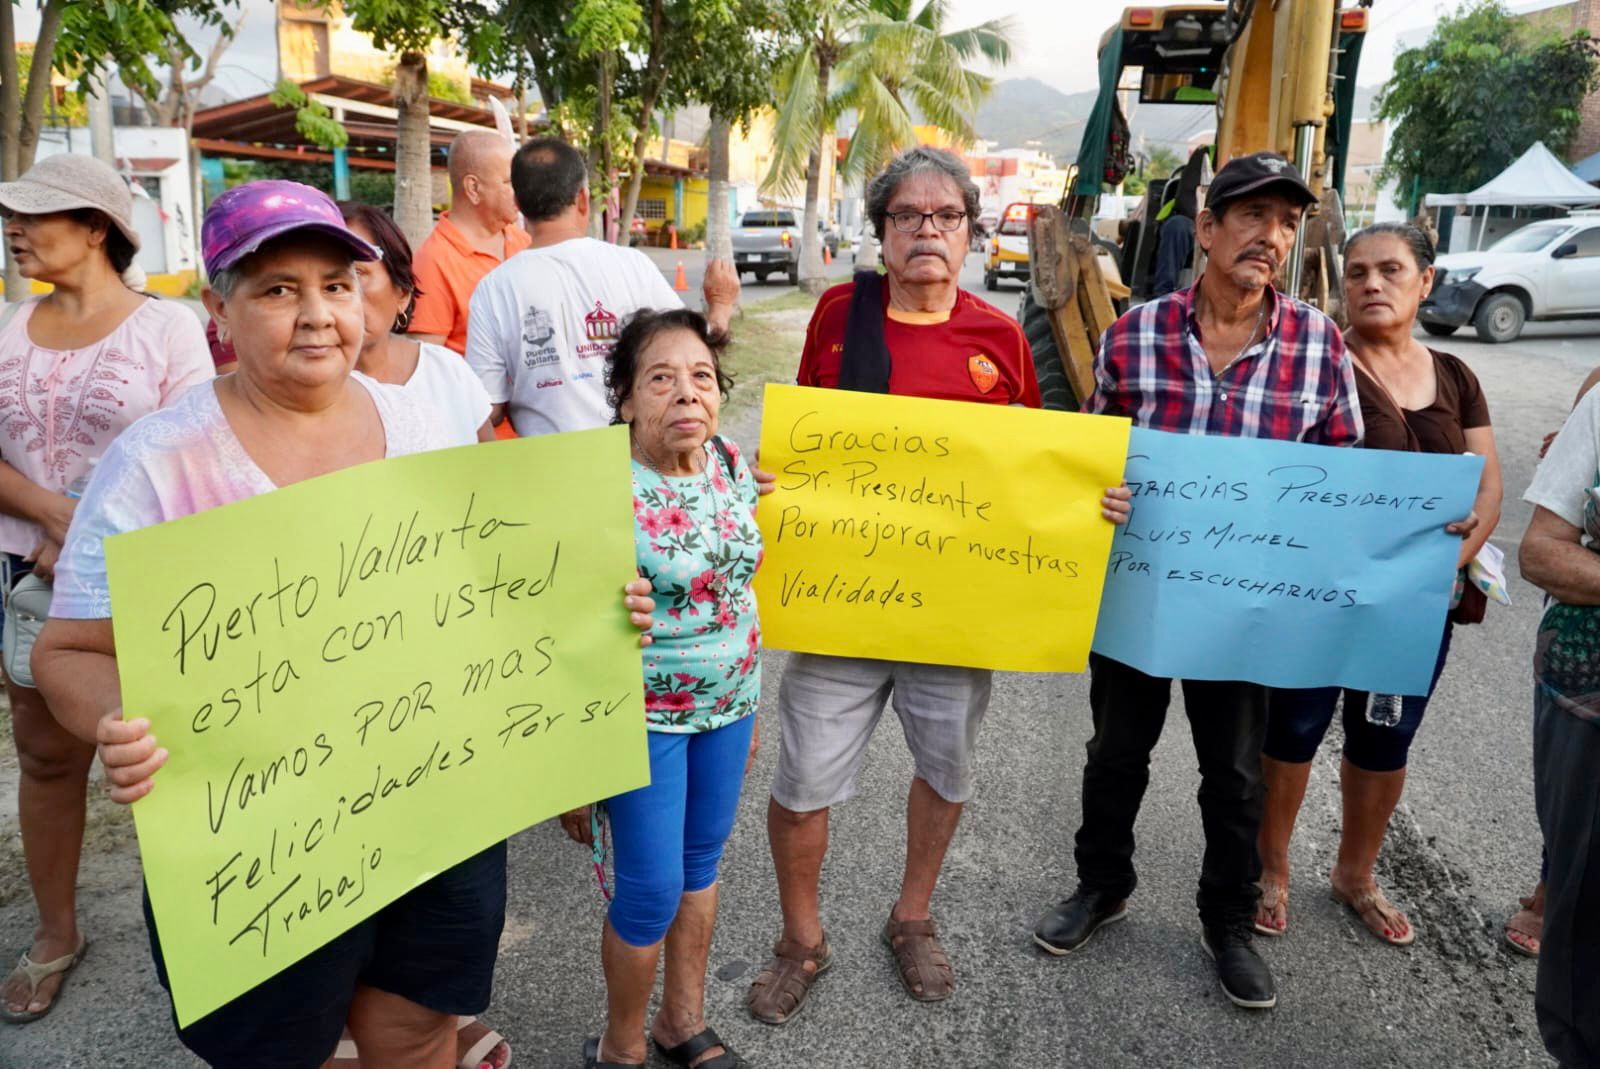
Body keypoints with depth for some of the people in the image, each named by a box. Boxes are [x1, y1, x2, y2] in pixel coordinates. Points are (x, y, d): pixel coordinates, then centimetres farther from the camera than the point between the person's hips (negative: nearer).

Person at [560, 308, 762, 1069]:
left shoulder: (731, 465, -2)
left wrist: (751, 701, 14)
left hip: (728, 702, 6)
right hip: (644, 714, -6)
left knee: (701, 862, 19)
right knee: (652, 889, 5)